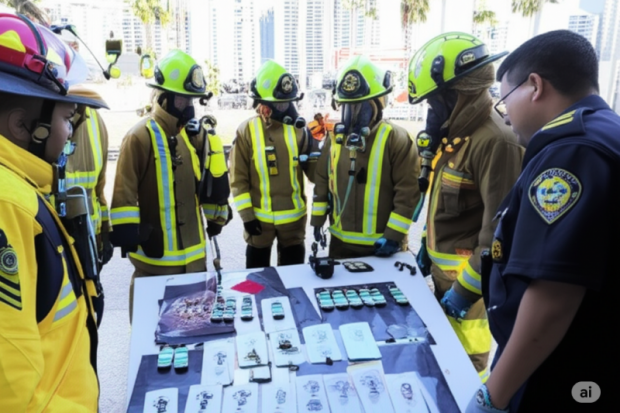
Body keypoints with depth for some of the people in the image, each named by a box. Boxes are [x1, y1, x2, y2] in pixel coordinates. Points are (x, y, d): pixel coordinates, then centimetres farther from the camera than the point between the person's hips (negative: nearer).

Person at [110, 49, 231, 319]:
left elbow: (213, 181, 12)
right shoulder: (140, 137, -12)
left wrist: (217, 217, 4)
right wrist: (127, 237, -13)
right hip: (155, 253, -6)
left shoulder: (197, 134, 6)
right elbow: (124, 193, -12)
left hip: (194, 251, 6)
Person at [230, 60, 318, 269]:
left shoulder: (298, 129, -1)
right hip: (259, 218, -2)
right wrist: (246, 215, -9)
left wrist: (313, 148, -19)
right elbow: (238, 178, -7)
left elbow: (314, 174, -2)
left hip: (293, 216, 2)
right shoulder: (246, 131, -8)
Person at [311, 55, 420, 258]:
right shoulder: (335, 137, 5)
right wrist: (318, 219, 10)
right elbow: (322, 181, 11)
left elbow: (408, 192, -15)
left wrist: (394, 235, -16)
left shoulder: (396, 139, -13)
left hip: (380, 243, -5)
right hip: (340, 240, 5)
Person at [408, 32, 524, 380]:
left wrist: (468, 288, -20)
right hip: (442, 264, 9)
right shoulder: (454, 133, 7)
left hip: (468, 272, -9)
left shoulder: (495, 141, -24)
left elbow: (499, 227, -25)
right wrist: (428, 246, 20)